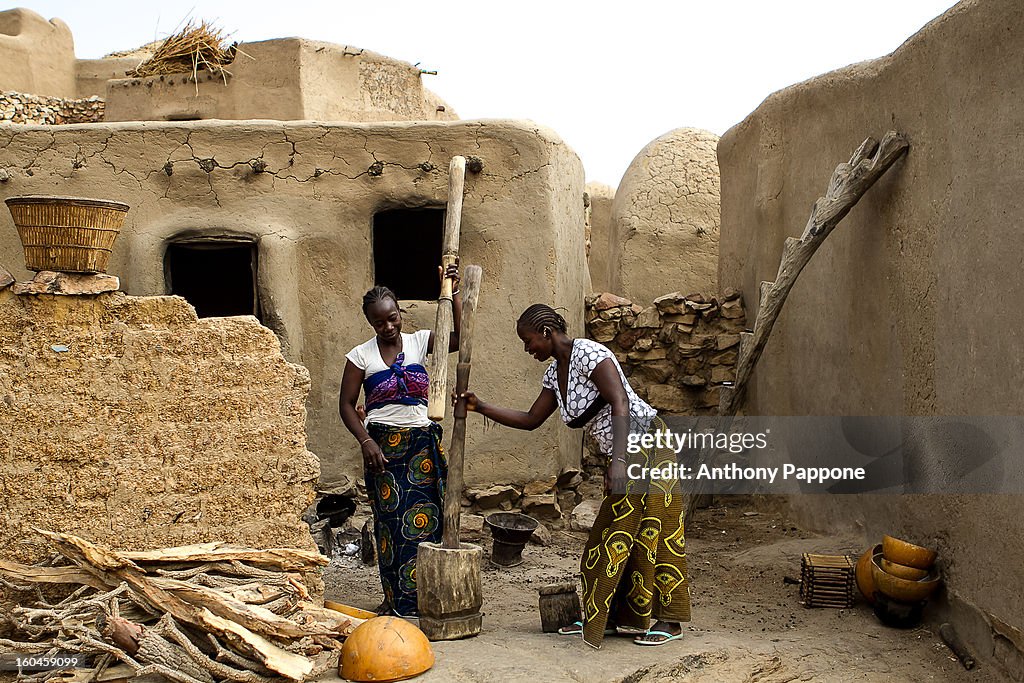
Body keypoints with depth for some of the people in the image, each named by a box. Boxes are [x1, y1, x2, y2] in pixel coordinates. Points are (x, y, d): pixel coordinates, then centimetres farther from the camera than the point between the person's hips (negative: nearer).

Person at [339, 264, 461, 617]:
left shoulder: (419, 342, 6)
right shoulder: (361, 355, 1)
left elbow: (460, 338, -8)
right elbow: (347, 405, 2)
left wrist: (454, 294, -12)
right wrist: (366, 442, -10)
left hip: (423, 444, 2)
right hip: (383, 446, -2)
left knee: (425, 519, 0)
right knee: (392, 523, -1)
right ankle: (397, 600, 8)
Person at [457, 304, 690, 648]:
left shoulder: (587, 353, -18)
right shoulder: (554, 373, 10)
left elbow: (620, 403, -26)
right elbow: (531, 420, 13)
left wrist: (618, 461, -33)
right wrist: (480, 407, 6)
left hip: (648, 448, -9)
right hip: (622, 457, 9)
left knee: (652, 530, -5)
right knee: (611, 537, 10)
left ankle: (669, 621, 3)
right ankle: (603, 616, 17)